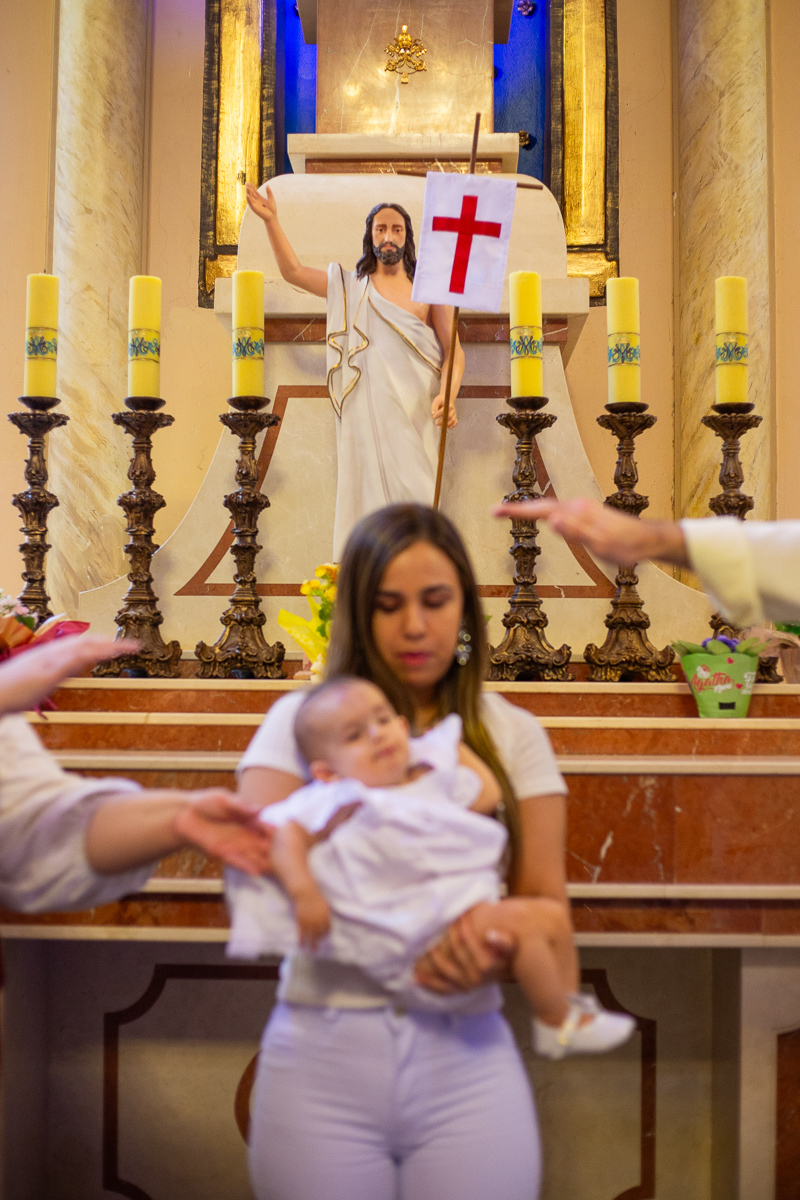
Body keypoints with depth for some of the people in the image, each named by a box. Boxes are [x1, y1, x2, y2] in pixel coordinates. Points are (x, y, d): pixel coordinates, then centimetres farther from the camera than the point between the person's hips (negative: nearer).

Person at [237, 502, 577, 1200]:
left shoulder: (511, 735, 7)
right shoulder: (304, 721, 2)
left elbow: (546, 902, 4)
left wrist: (499, 954, -20)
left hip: (465, 1055, 1)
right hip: (323, 1053, -1)